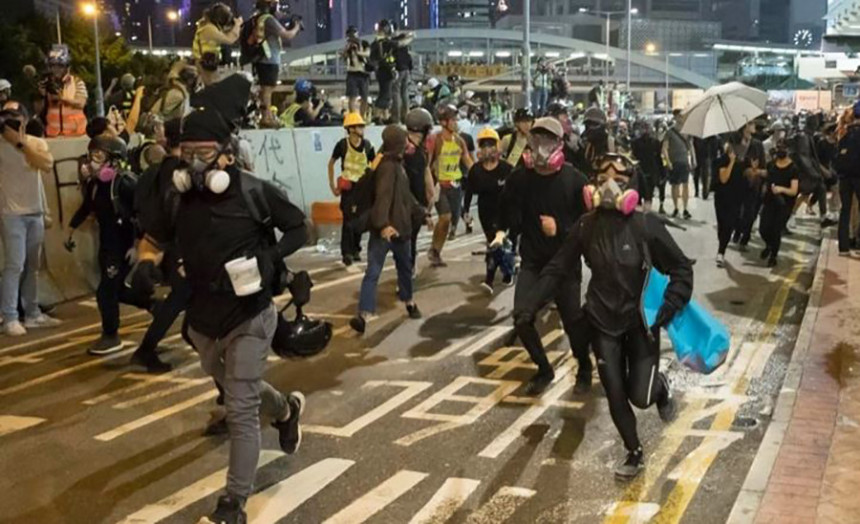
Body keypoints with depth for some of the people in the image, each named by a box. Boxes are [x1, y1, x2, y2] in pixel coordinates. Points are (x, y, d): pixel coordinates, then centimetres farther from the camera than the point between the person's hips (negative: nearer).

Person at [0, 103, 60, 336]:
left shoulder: (37, 143, 3)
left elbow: (47, 165, -16)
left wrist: (22, 143, -21)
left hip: (35, 212, 4)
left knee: (32, 265, 11)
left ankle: (32, 314, 20)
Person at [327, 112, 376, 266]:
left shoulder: (367, 145, -3)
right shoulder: (342, 145, -9)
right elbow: (331, 163, 3)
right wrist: (332, 185, 1)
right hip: (348, 187, -3)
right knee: (349, 220, -8)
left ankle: (356, 250, 22)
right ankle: (346, 252, -1)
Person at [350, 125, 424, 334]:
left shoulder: (398, 165, 13)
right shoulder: (387, 167, -17)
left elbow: (406, 195, 24)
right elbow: (383, 197, -31)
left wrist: (420, 213, 32)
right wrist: (382, 224, -43)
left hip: (400, 226, 8)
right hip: (384, 229, -8)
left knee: (405, 266, 16)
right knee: (373, 272, -2)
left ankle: (409, 302, 28)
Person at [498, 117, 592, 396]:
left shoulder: (574, 179, -10)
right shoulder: (519, 178, -3)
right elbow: (509, 215, 4)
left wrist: (560, 229, -20)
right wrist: (501, 231, -16)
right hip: (532, 261, 2)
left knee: (573, 319, 2)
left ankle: (584, 367, 32)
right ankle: (544, 369, 16)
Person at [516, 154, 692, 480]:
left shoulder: (646, 226, -16)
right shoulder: (586, 227, -7)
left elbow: (681, 269, -8)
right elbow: (557, 270, -1)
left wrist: (671, 306, -22)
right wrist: (530, 306, -7)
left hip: (641, 320, -2)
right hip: (603, 322, 2)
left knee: (641, 397, -3)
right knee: (615, 395, 5)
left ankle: (661, 388, 36)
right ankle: (634, 453, 28)